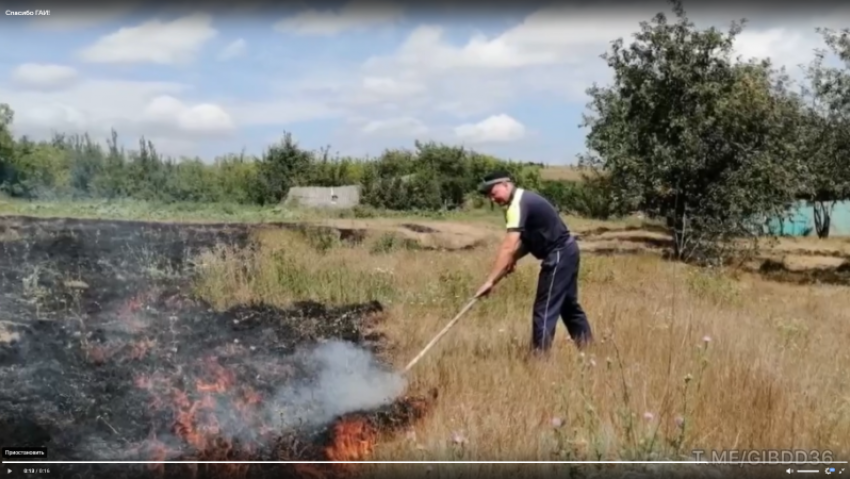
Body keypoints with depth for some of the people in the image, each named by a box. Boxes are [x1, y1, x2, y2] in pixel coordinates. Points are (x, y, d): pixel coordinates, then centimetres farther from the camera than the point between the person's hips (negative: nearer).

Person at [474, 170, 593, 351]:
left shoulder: (517, 204, -21)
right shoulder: (524, 199, 10)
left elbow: (508, 247, -30)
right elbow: (530, 238, 16)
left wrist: (490, 281, -31)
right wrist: (513, 260, 0)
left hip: (559, 254, -11)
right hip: (566, 251, 11)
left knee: (544, 309, -7)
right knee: (568, 303, 21)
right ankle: (588, 348, 31)